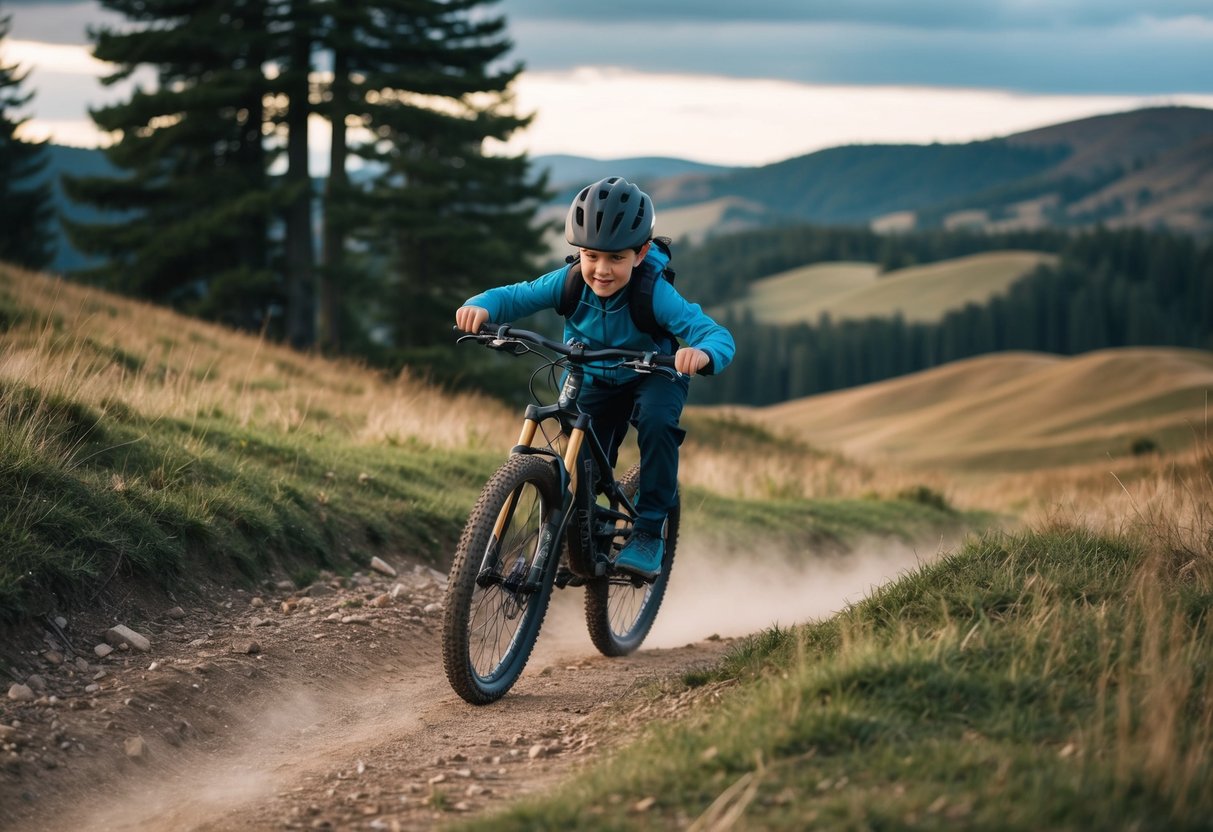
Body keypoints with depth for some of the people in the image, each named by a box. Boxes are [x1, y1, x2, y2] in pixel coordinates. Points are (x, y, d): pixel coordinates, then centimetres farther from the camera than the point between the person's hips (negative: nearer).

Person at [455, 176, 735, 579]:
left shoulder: (655, 293, -33)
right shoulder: (570, 282, -24)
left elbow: (717, 334, -40)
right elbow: (517, 296, -23)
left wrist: (703, 353, -64)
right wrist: (481, 306, -46)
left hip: (654, 377, -3)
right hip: (596, 381, 3)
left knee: (656, 420, -33)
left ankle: (649, 532, -22)